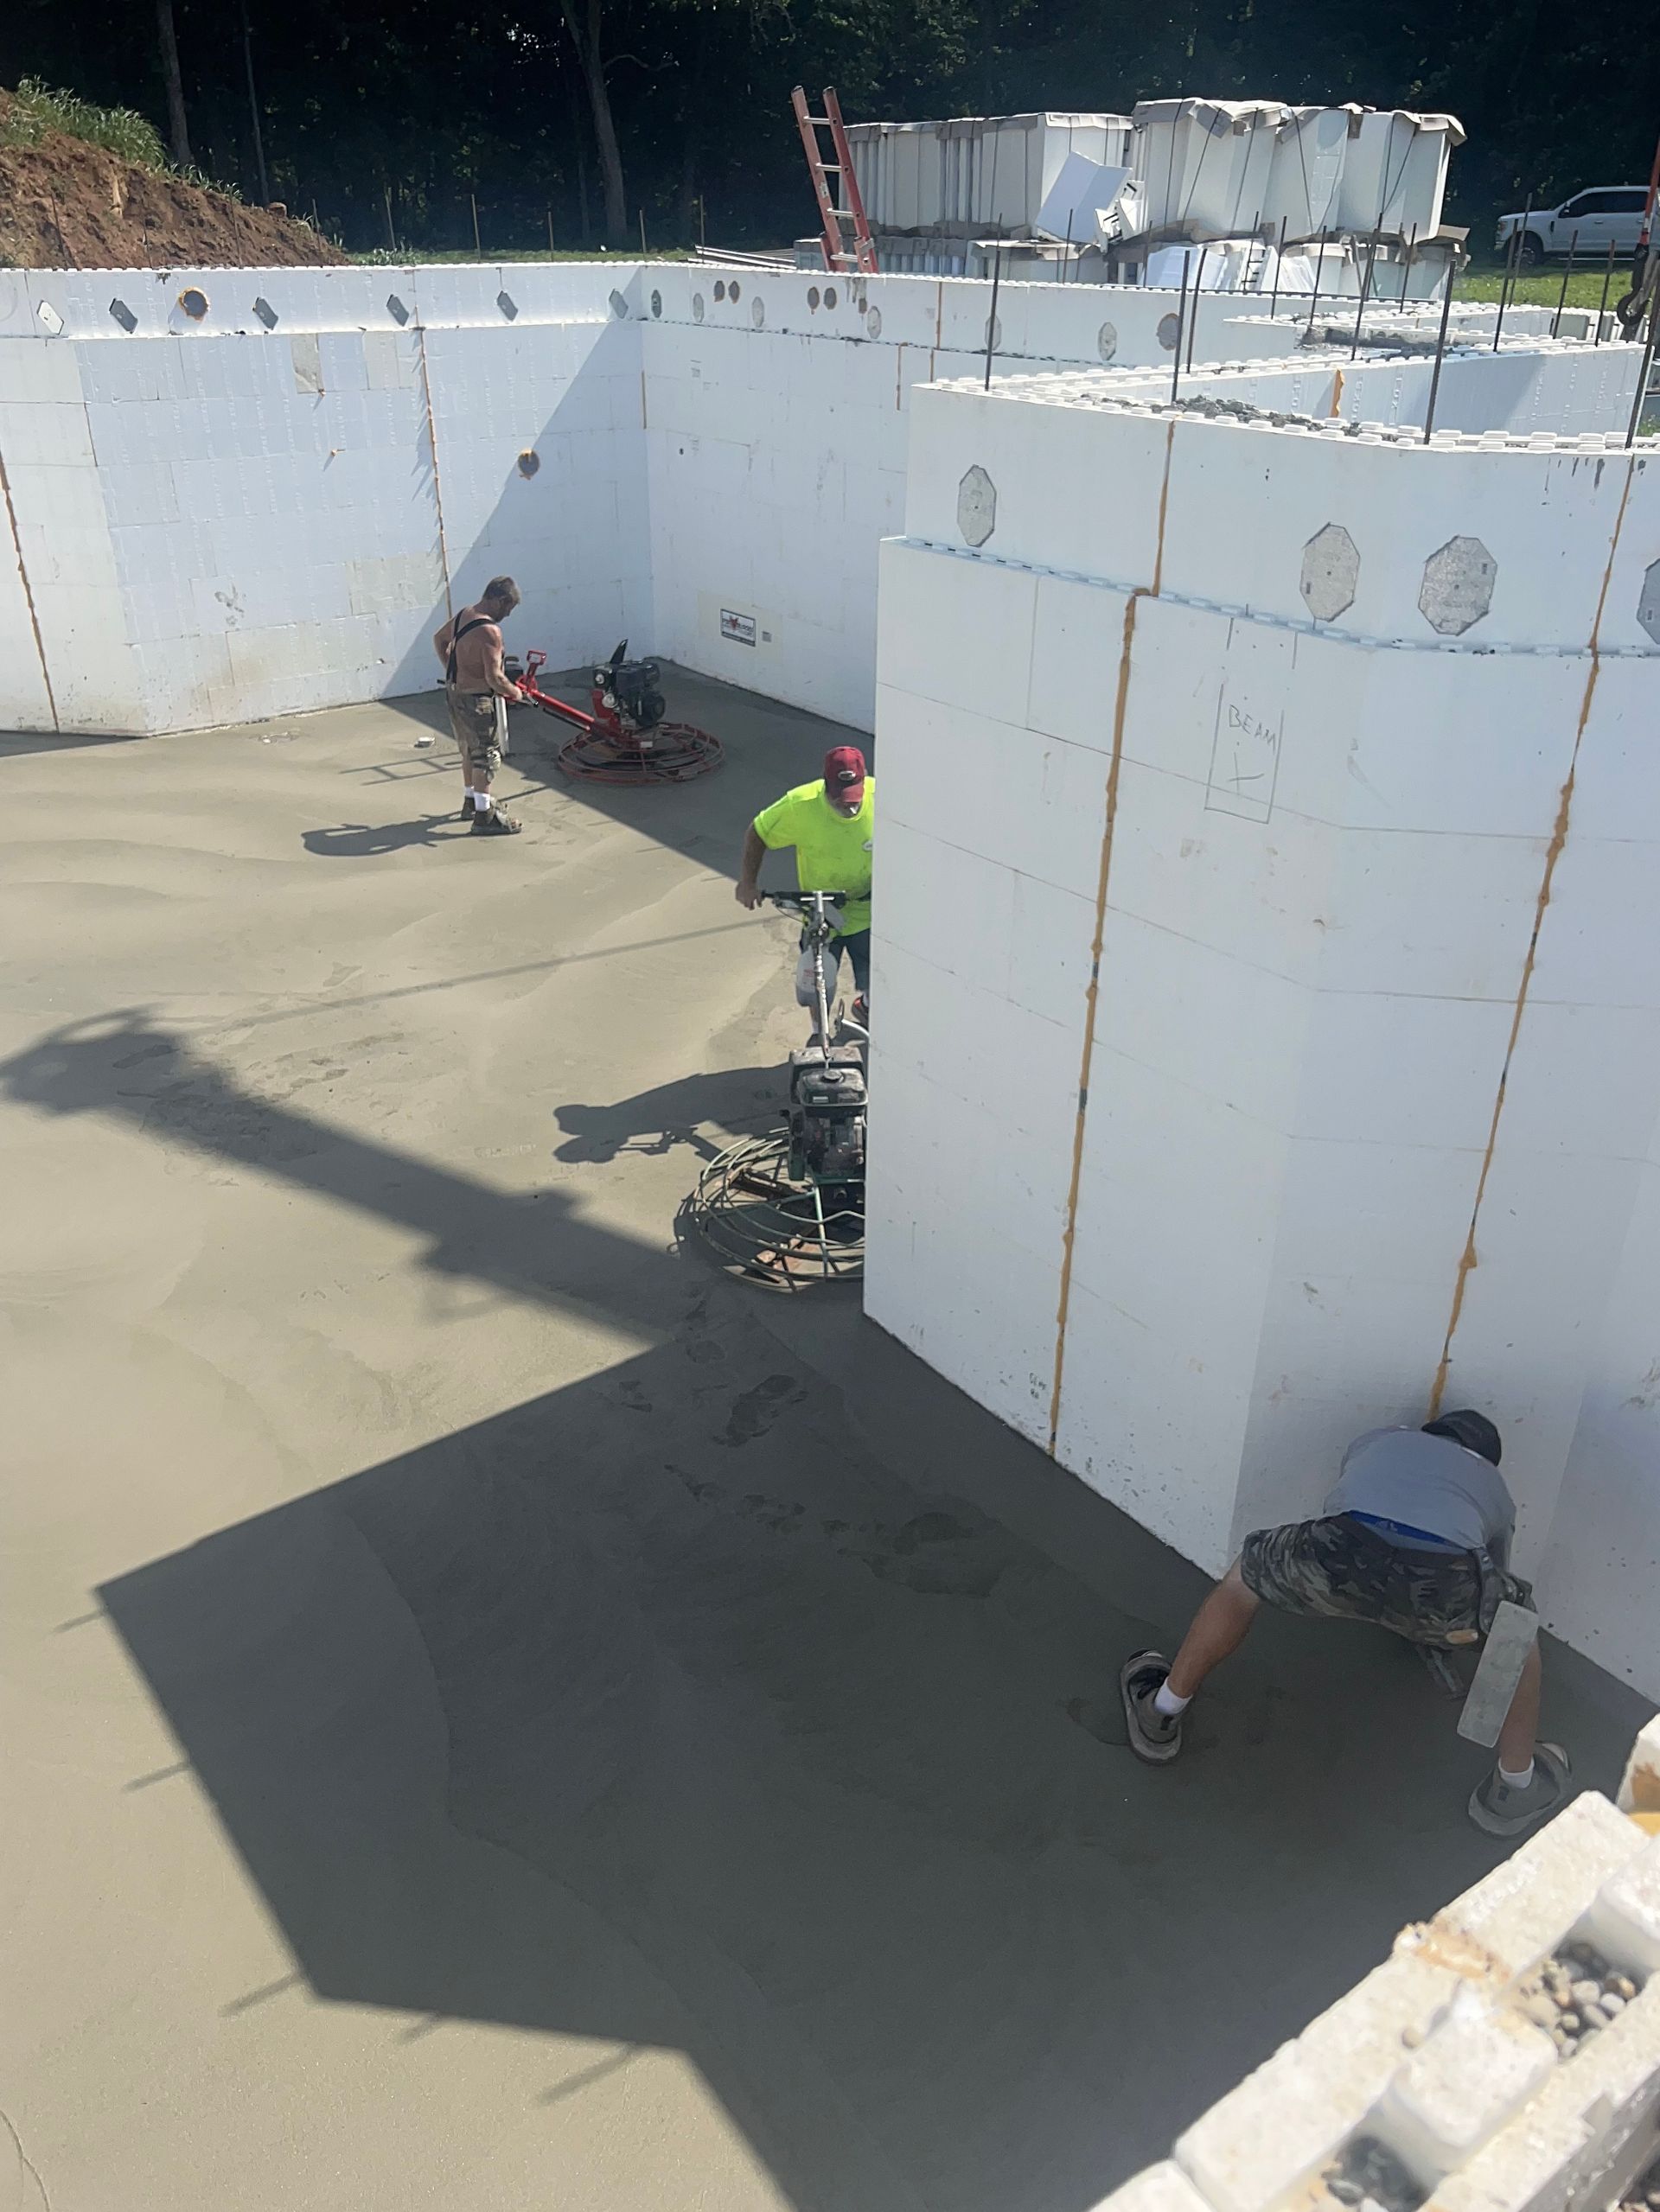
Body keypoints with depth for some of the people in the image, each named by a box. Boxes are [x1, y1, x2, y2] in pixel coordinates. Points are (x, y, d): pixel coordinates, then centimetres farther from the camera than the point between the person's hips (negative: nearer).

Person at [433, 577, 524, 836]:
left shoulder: (463, 615, 4)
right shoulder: (489, 631, -25)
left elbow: (439, 640, 21)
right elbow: (494, 678, -26)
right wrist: (514, 693, -9)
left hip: (454, 693, 9)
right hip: (477, 701, -9)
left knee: (470, 752, 23)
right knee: (487, 756, 0)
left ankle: (471, 802, 37)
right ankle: (484, 817, 3)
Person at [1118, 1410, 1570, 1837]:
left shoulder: (1376, 1440, 42)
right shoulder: (1495, 1488, 40)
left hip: (1339, 1554, 0)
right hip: (1442, 1584, 0)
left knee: (1243, 1580, 31)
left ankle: (1161, 1715, 40)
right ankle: (1515, 1788, 45)